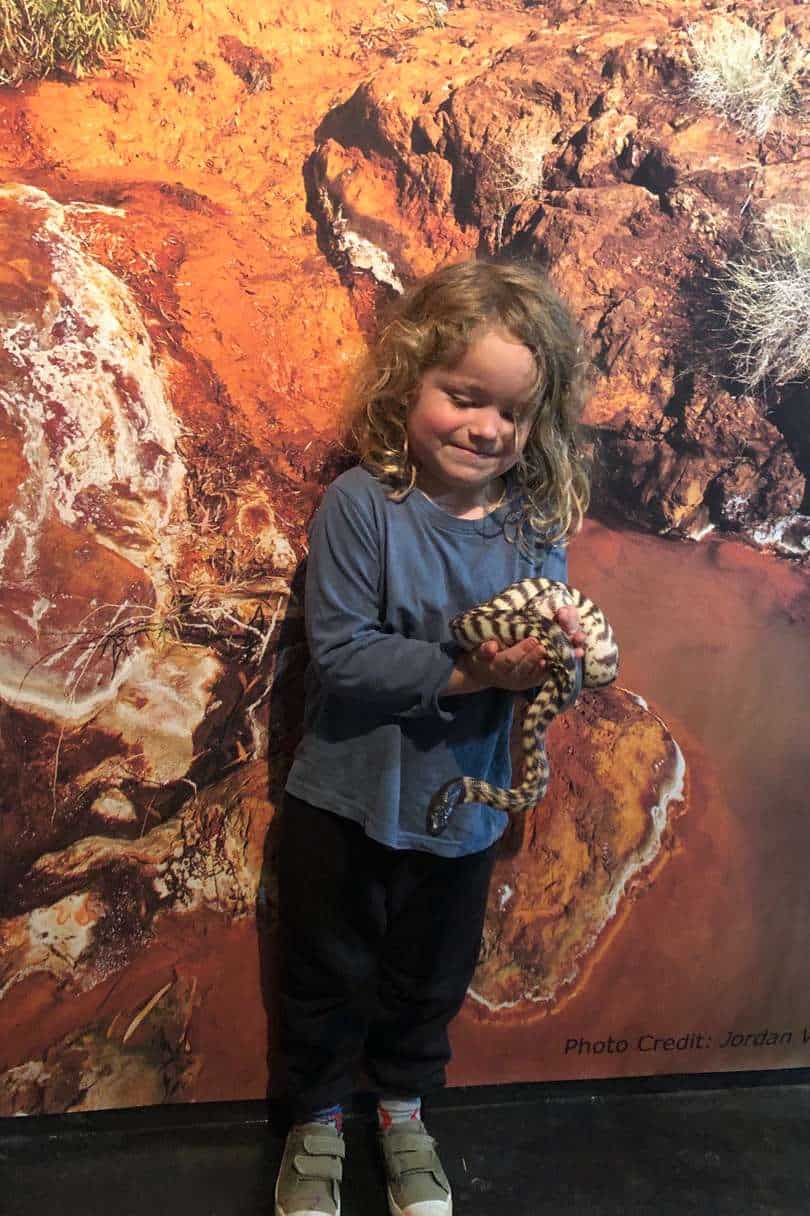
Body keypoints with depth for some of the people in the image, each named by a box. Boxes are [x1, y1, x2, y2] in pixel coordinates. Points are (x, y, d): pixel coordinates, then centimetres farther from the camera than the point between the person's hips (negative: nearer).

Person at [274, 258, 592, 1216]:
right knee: (330, 977, 19)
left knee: (431, 981, 24)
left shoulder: (536, 521, -7)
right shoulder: (360, 504, -19)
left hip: (461, 806, 4)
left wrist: (557, 656, -27)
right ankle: (317, 1121, 47)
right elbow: (341, 658, -25)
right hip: (345, 804, -3)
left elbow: (543, 664, -4)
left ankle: (403, 1109, 53)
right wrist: (467, 673, -30)